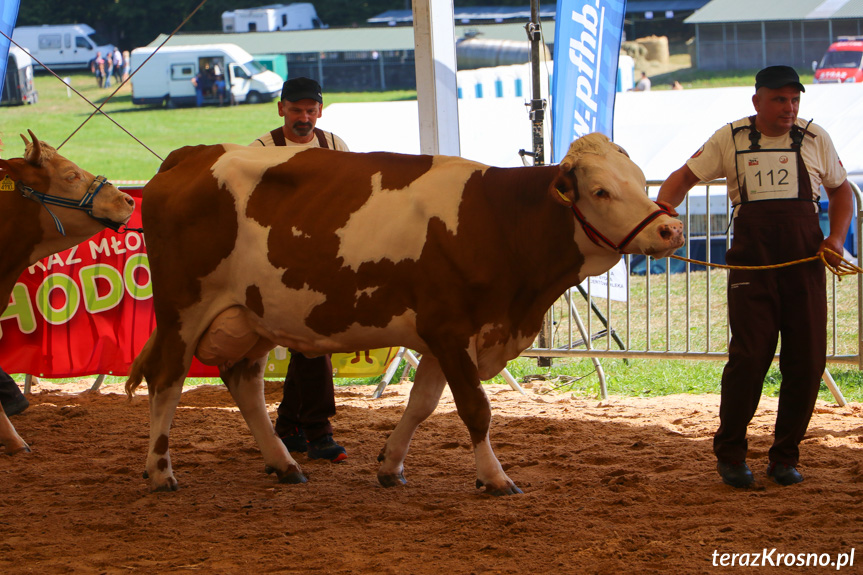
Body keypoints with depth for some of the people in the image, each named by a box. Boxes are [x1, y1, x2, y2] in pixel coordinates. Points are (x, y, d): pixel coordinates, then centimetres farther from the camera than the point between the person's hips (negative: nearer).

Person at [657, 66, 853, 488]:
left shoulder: (815, 140, 9)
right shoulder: (730, 140, 5)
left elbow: (840, 190, 19)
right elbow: (685, 176, 8)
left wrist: (836, 238, 3)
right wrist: (662, 208, -13)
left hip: (805, 264, 2)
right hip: (751, 264, -2)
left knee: (807, 361, 0)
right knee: (749, 356, -10)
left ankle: (785, 456, 14)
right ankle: (730, 454, 6)